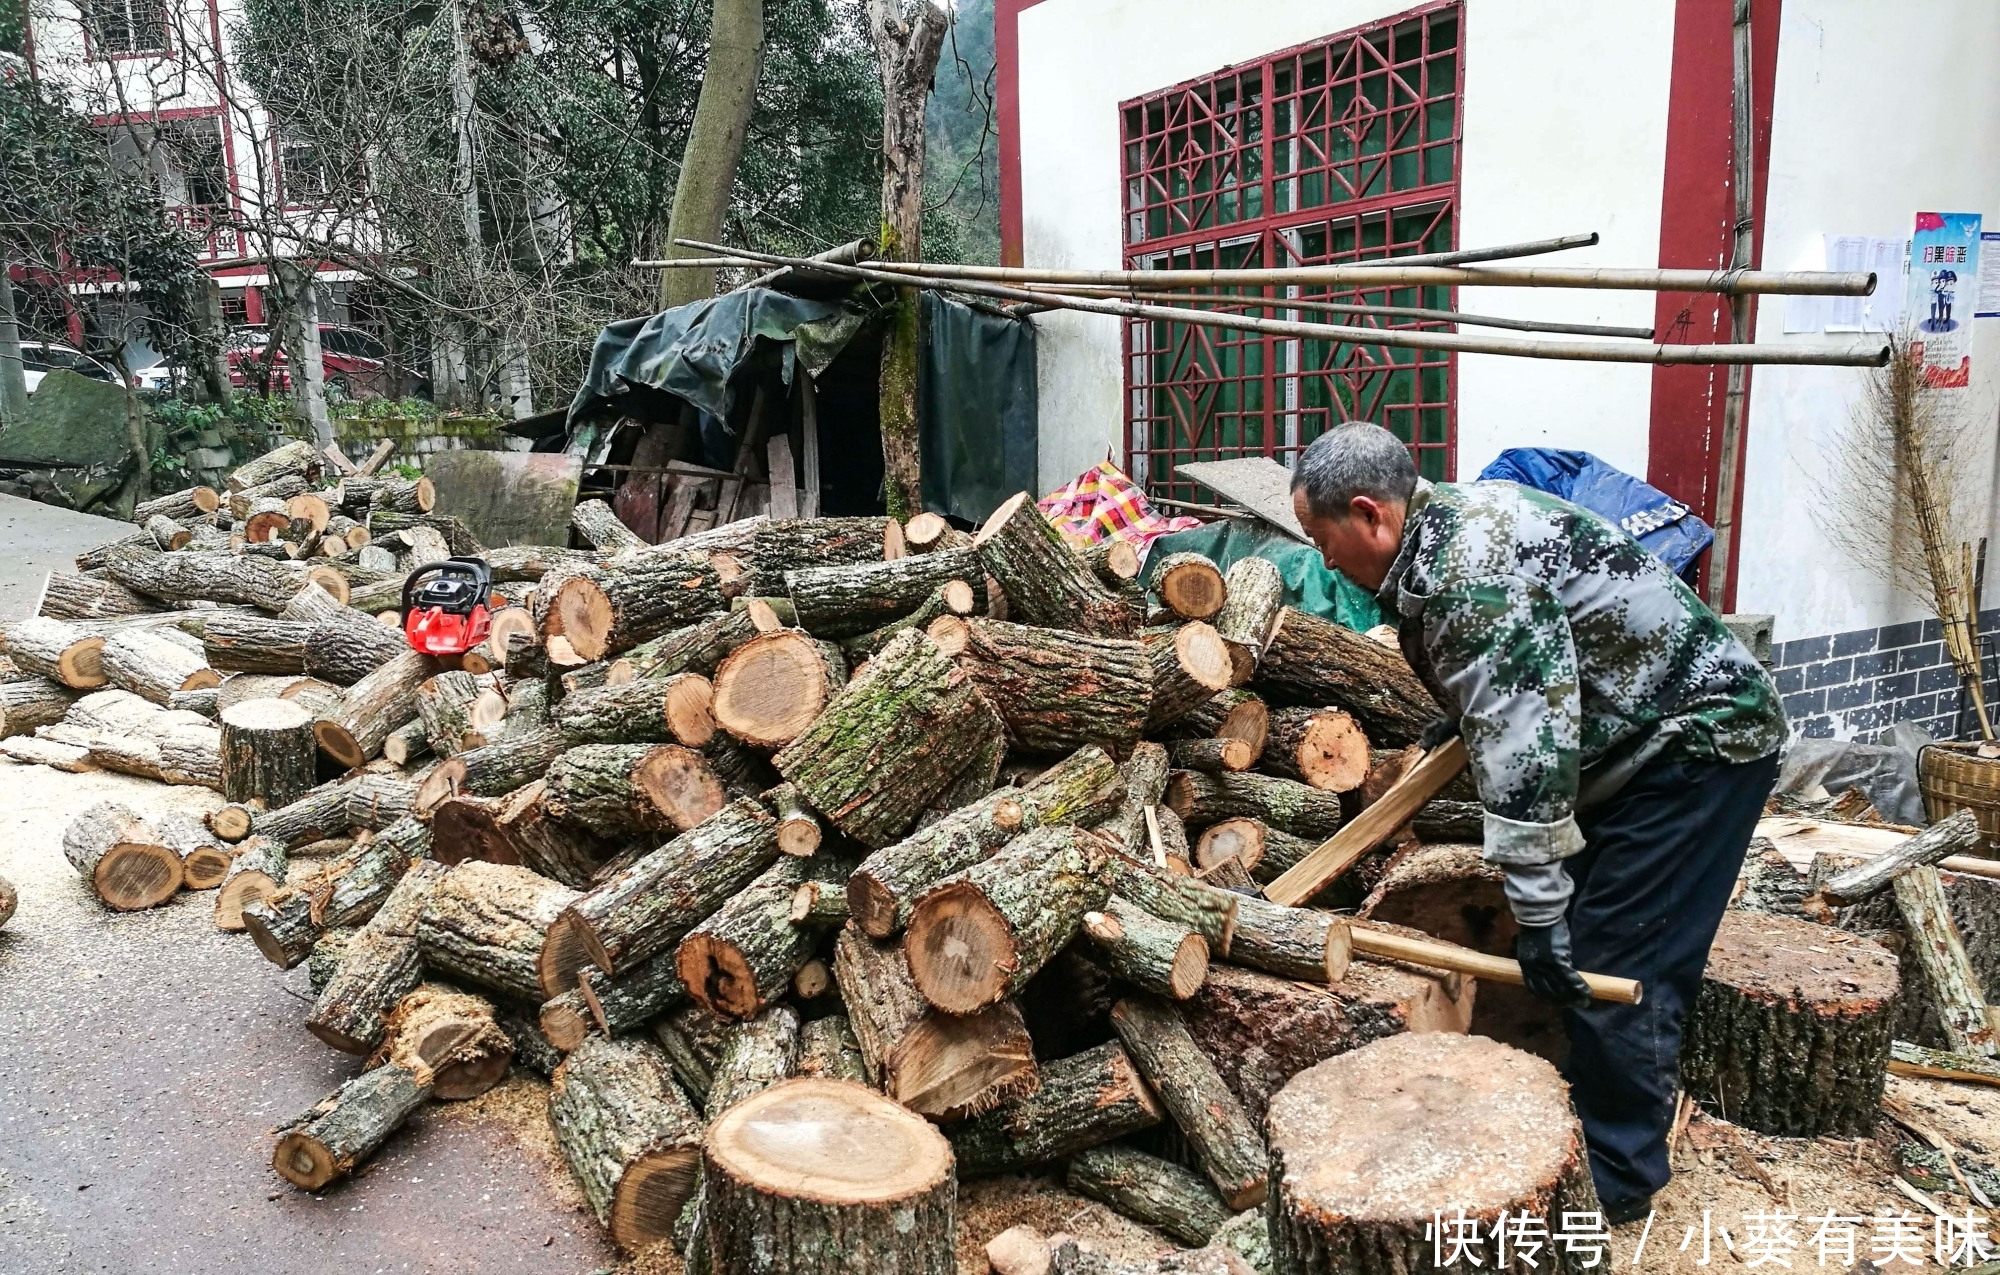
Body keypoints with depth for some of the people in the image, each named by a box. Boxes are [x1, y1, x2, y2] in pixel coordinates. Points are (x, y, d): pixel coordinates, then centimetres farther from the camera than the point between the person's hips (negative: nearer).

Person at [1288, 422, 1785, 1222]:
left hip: (1702, 742, -10)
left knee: (1614, 968, -7)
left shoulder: (1468, 566, -27)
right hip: (1638, 738, 10)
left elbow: (1525, 745, -30)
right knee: (1579, 948, 14)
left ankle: (1616, 1183, 9)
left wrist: (1538, 909, -27)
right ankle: (1596, 1117, 29)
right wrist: (1456, 721, 22)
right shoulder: (1450, 525, 6)